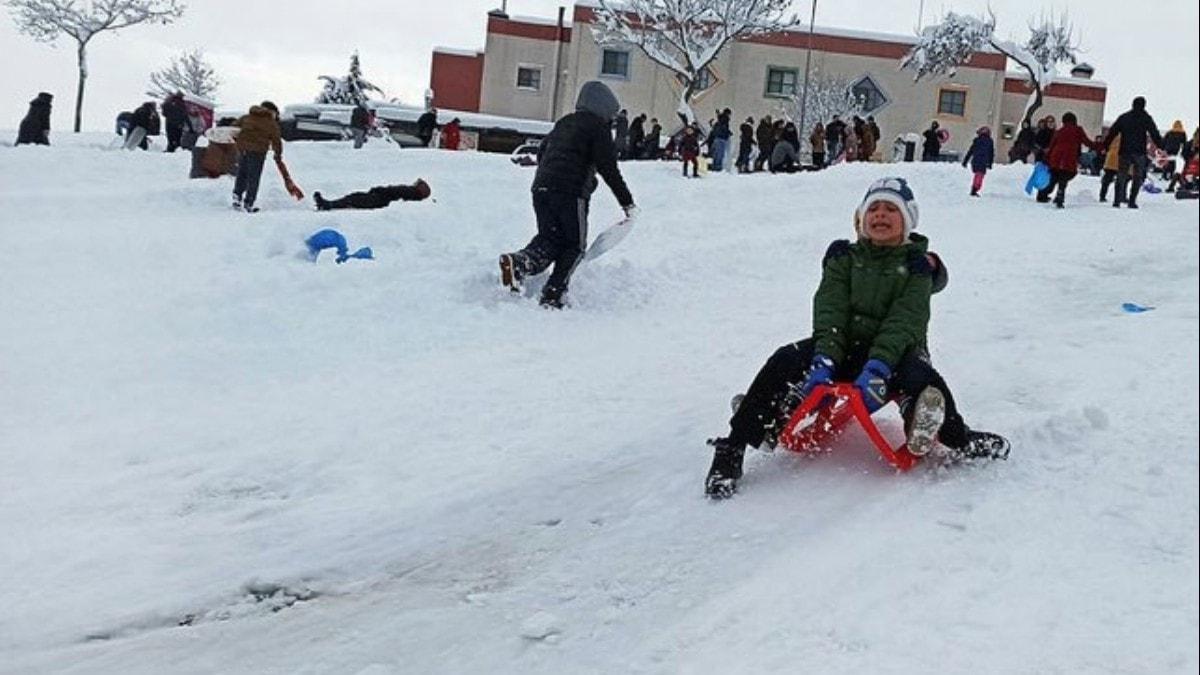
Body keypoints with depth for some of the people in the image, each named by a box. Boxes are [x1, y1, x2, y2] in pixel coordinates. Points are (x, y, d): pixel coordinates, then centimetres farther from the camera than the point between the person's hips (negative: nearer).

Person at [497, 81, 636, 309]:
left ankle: (520, 262, -18)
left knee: (549, 238, 11)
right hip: (571, 193, -6)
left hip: (541, 188, 6)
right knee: (575, 245, 6)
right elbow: (608, 168, -8)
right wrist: (627, 202, -5)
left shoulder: (563, 123, 23)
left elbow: (541, 152, 31)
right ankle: (553, 296, -4)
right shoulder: (599, 127, 0)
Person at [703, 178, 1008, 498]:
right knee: (785, 361, -24)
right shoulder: (843, 258, 11)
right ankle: (732, 449, -24)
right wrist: (824, 361, -23)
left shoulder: (915, 266, 5)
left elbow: (903, 322, -11)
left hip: (893, 354, -2)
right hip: (843, 349, 2)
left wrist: (878, 368, -29)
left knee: (921, 376, -36)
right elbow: (829, 312, -4)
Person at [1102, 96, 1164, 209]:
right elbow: (1155, 134, -2)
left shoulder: (1123, 117, 11)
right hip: (1139, 152, -2)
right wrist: (1162, 148, 2)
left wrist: (1104, 146, 14)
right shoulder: (1146, 118, 2)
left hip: (1124, 151, 3)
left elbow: (1112, 132, 10)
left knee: (1121, 176, 7)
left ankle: (1117, 201, -3)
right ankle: (1132, 201, -3)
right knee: (1138, 178, 5)